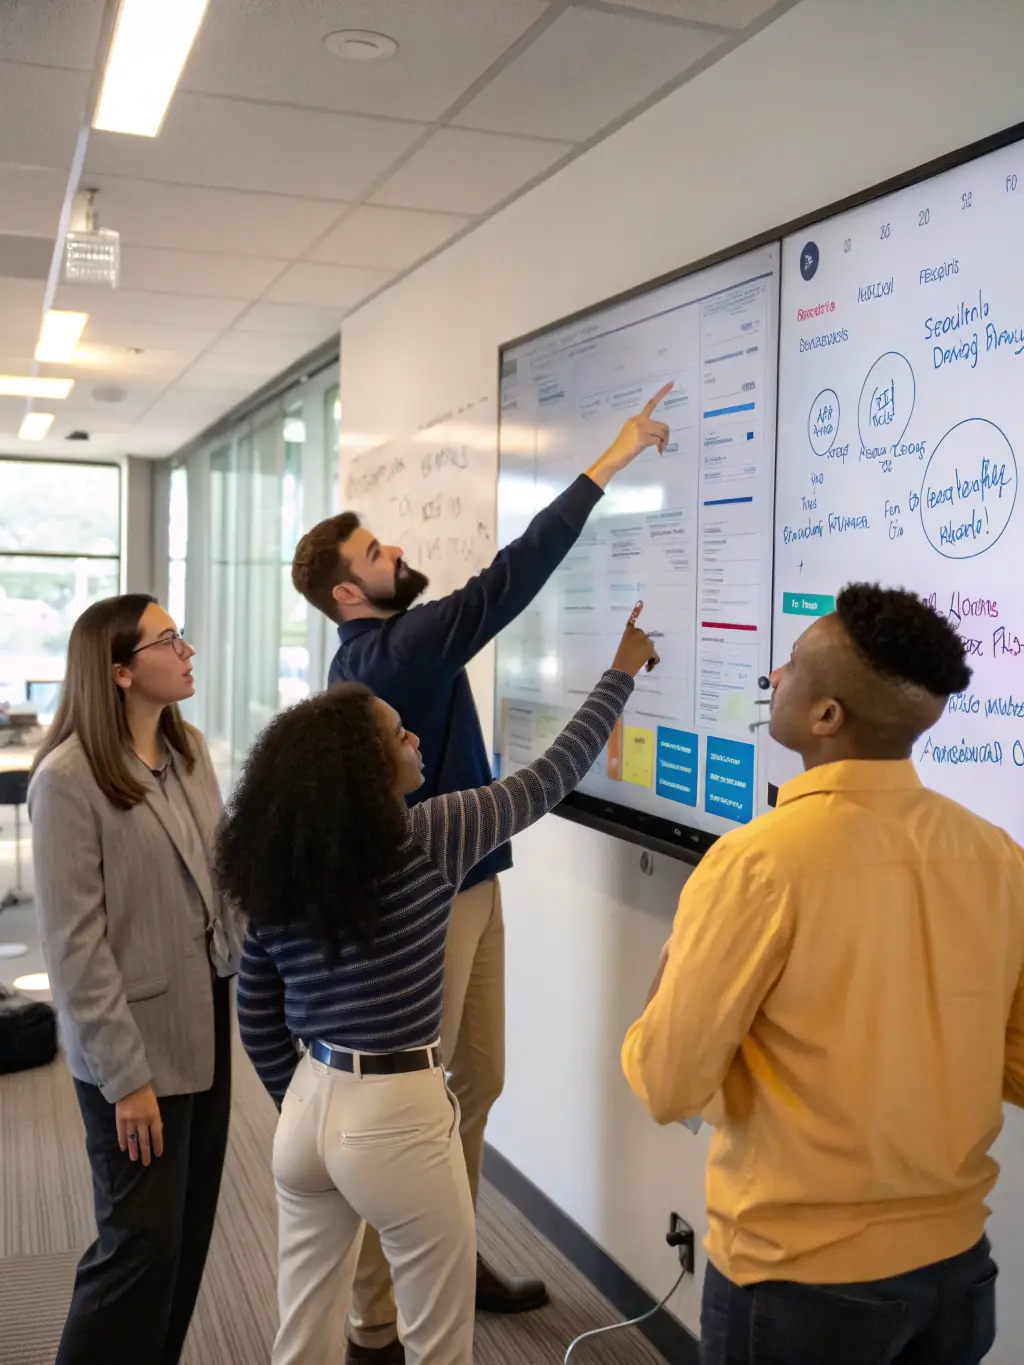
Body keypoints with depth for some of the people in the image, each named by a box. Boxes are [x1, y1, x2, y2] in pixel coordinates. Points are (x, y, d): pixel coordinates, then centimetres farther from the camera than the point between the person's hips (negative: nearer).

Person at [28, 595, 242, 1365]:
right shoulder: (68, 778, -16)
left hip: (207, 1018, 7)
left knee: (191, 1227, 16)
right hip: (137, 1040, -7)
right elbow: (74, 943, -17)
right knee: (143, 1239, 3)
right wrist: (125, 1074, -16)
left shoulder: (191, 749, 6)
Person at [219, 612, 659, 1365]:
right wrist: (623, 673, 5)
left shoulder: (272, 867, -1)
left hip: (309, 1109, 6)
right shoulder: (426, 839, -17)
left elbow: (259, 1025, 7)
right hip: (395, 1120, -6)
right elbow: (550, 779, -7)